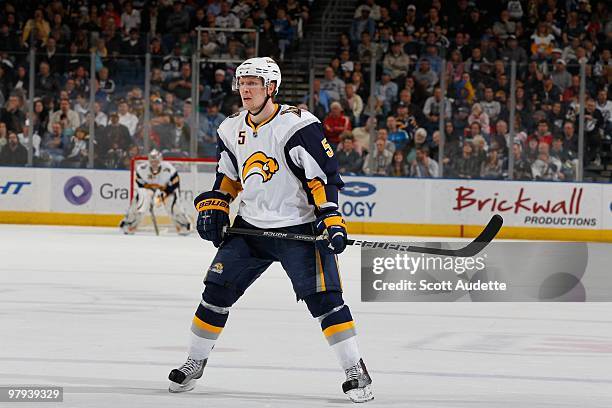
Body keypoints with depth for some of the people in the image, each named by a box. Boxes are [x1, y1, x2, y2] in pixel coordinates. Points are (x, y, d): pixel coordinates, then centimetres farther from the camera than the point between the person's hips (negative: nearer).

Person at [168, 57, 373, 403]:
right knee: (217, 291, 2)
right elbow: (228, 176, 21)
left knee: (324, 298, -12)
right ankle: (195, 363, 17)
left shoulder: (298, 125, -15)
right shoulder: (232, 130, 6)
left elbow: (325, 175, -16)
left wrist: (331, 220, -23)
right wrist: (213, 208, 7)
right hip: (250, 229, 6)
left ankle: (356, 371, -4)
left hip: (300, 228, -6)